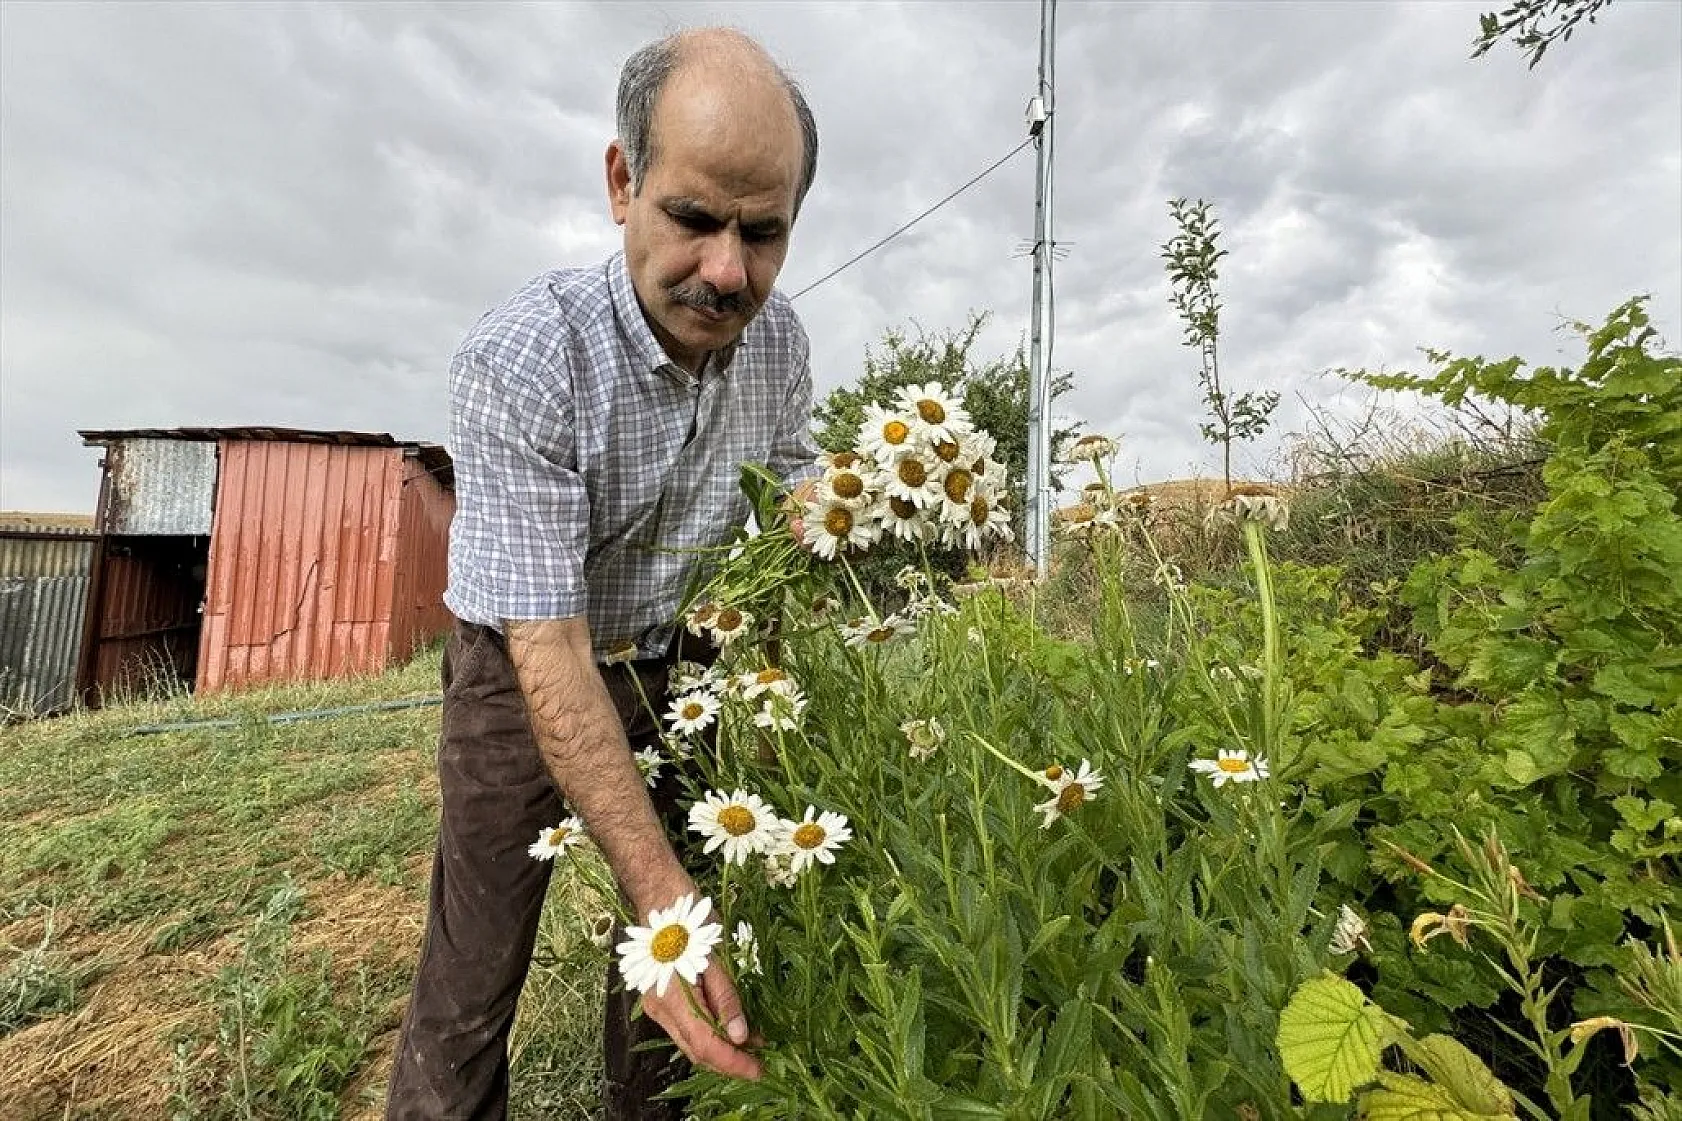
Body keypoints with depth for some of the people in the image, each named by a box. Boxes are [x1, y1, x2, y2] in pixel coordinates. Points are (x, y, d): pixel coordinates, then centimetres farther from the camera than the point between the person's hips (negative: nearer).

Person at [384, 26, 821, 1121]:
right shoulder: (521, 361, -29)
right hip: (524, 670, -4)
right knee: (475, 979, 1)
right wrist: (662, 891, -36)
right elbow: (551, 654, -31)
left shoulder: (778, 337, -13)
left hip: (674, 662, 5)